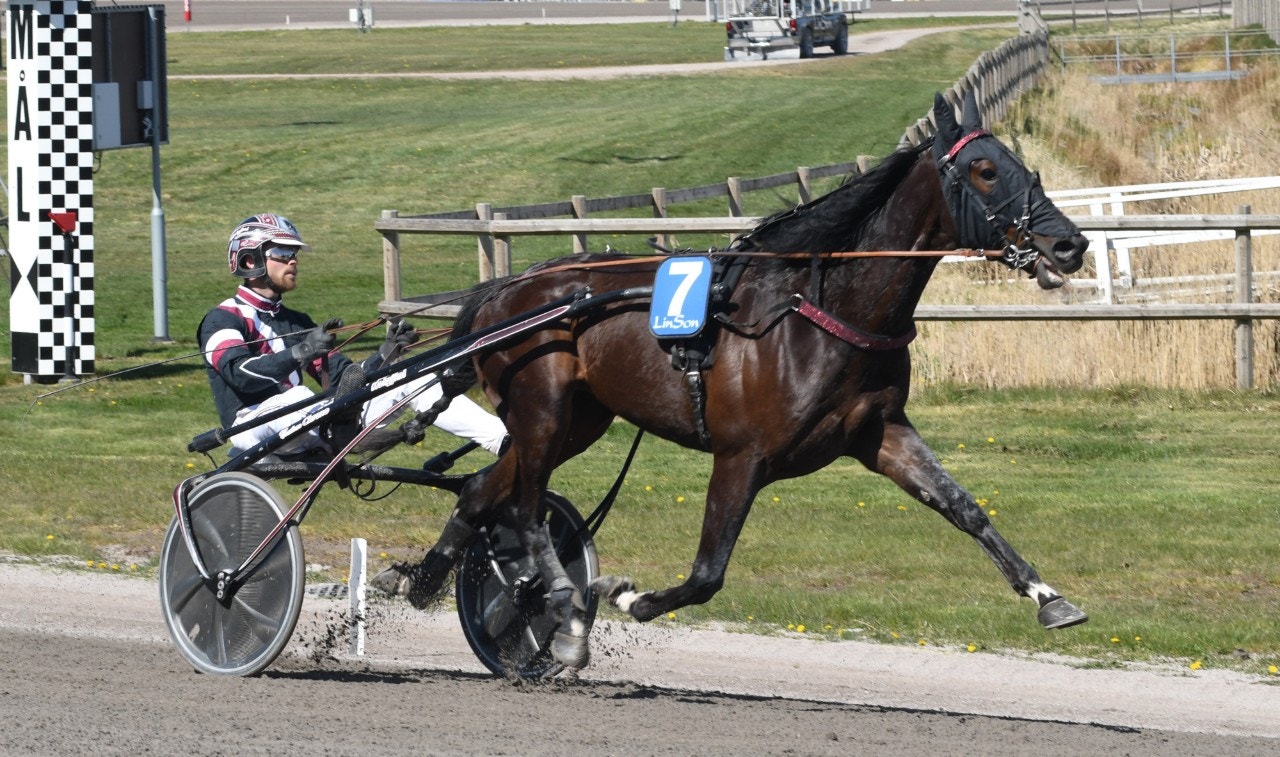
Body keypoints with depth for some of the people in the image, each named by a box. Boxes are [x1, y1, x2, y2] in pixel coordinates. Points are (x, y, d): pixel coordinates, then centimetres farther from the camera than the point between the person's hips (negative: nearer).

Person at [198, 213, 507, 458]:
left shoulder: (296, 322, 23)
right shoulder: (224, 319, -1)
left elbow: (345, 376, 15)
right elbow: (239, 373, -22)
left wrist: (386, 354, -4)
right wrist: (302, 352, -34)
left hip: (305, 426, 6)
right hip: (253, 427, -6)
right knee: (295, 396, -41)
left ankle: (505, 441, -22)